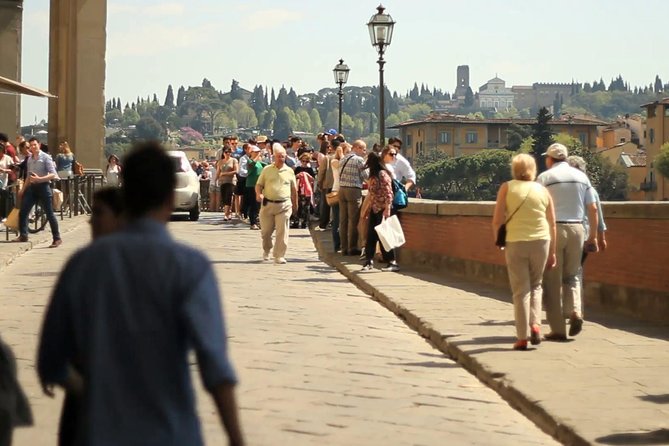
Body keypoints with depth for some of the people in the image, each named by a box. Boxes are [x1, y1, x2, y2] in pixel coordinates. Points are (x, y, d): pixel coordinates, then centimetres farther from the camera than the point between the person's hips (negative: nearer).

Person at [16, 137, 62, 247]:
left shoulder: (45, 157, -7)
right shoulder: (29, 159, 13)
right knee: (23, 212, 1)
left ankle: (57, 239, 2)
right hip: (32, 187, 6)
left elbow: (53, 175, -14)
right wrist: (23, 189, 17)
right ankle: (23, 235, 10)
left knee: (49, 214, -4)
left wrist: (39, 178, -26)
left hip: (43, 187, -6)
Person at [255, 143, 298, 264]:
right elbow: (259, 184, 7)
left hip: (284, 205, 0)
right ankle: (266, 251, 33)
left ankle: (279, 256, -4)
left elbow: (294, 189, 15)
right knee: (265, 231, 7)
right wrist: (258, 194, -14)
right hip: (268, 204, 0)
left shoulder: (289, 171, 7)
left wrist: (295, 204, 18)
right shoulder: (267, 170, 5)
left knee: (282, 231, -7)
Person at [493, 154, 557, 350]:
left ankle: (522, 338, 3)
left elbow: (497, 220, -4)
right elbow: (552, 224, 7)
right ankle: (535, 324, 0)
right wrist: (552, 252, 13)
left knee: (520, 290, 4)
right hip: (540, 241, 2)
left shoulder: (507, 187, 0)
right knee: (535, 285, 19)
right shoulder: (542, 190, 7)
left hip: (515, 242, -2)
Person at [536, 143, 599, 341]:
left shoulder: (545, 177, -2)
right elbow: (593, 208, 9)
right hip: (577, 228, 4)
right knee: (571, 276, 18)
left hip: (553, 229, -4)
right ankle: (575, 312, -8)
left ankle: (558, 330, 2)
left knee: (552, 281, 3)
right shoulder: (581, 176, 11)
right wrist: (593, 236, 15)